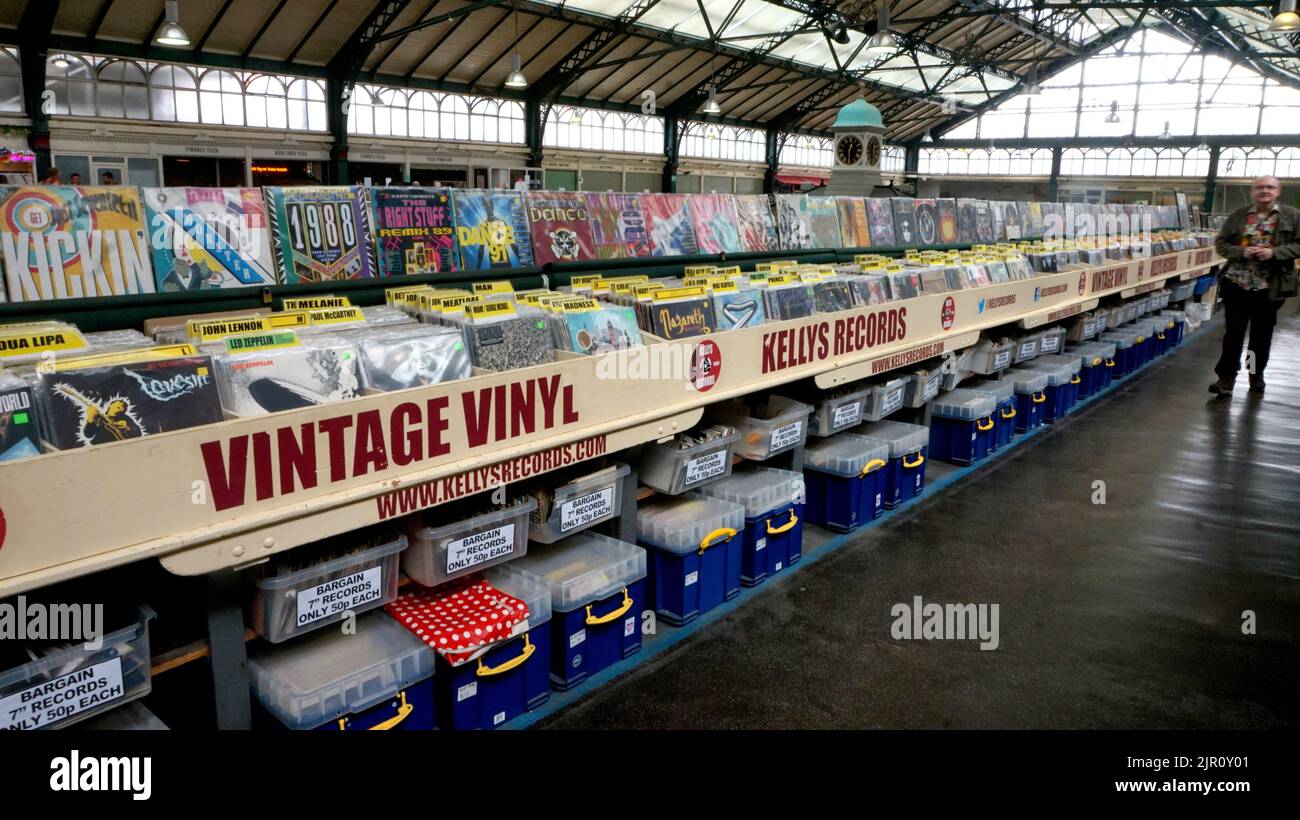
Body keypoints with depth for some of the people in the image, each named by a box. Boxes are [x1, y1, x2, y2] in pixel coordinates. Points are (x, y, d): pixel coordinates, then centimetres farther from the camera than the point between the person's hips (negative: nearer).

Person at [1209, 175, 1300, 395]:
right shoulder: (1238, 216, 2)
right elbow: (1220, 243, 3)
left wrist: (1274, 252, -17)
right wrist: (1242, 252, -15)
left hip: (1270, 286, 0)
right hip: (1237, 283, 0)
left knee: (1262, 333, 12)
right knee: (1234, 331, 0)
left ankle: (1256, 375, 27)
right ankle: (1226, 378, 3)